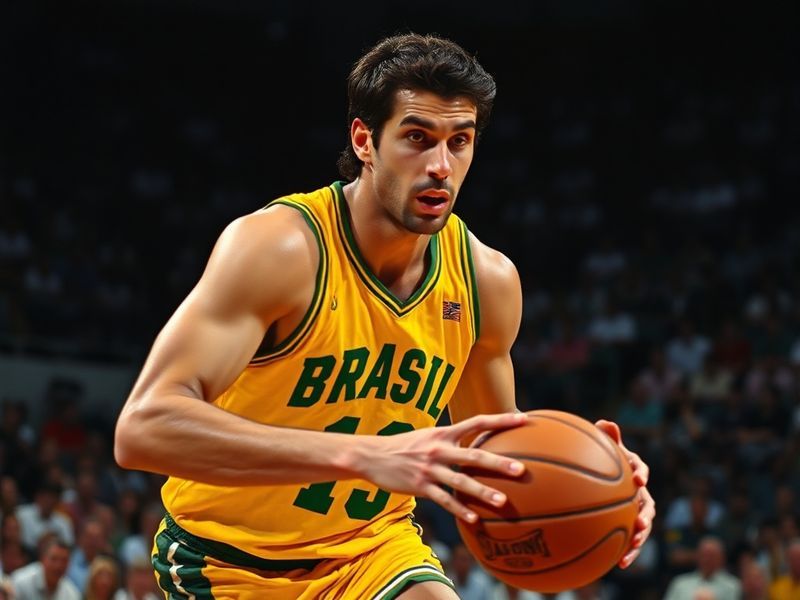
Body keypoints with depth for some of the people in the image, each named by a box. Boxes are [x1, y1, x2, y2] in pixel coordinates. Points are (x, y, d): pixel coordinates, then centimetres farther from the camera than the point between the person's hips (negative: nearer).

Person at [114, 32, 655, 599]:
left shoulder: (488, 279, -7)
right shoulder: (279, 247, -25)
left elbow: (491, 444, 11)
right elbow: (145, 426, -37)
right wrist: (362, 454, -46)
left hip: (372, 546, 4)